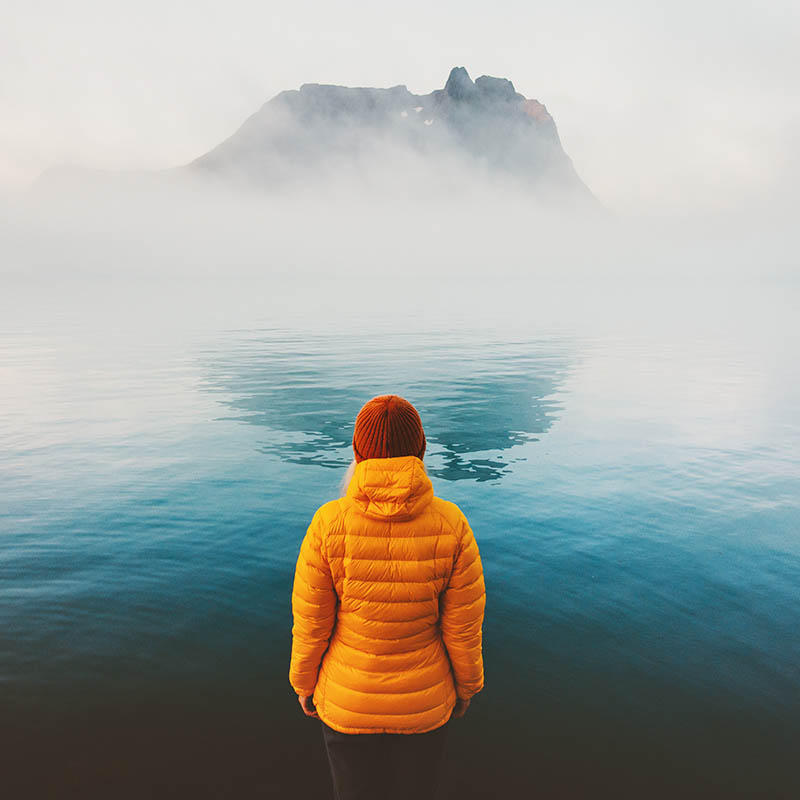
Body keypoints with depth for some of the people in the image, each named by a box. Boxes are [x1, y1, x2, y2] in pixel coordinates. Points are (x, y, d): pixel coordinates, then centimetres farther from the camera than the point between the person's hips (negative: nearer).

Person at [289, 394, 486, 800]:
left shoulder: (329, 524, -25)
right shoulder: (451, 525, -23)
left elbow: (310, 624, -14)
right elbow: (463, 627, -12)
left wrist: (304, 684, 6)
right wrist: (466, 686, 7)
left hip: (346, 700, 0)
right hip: (425, 702, 1)